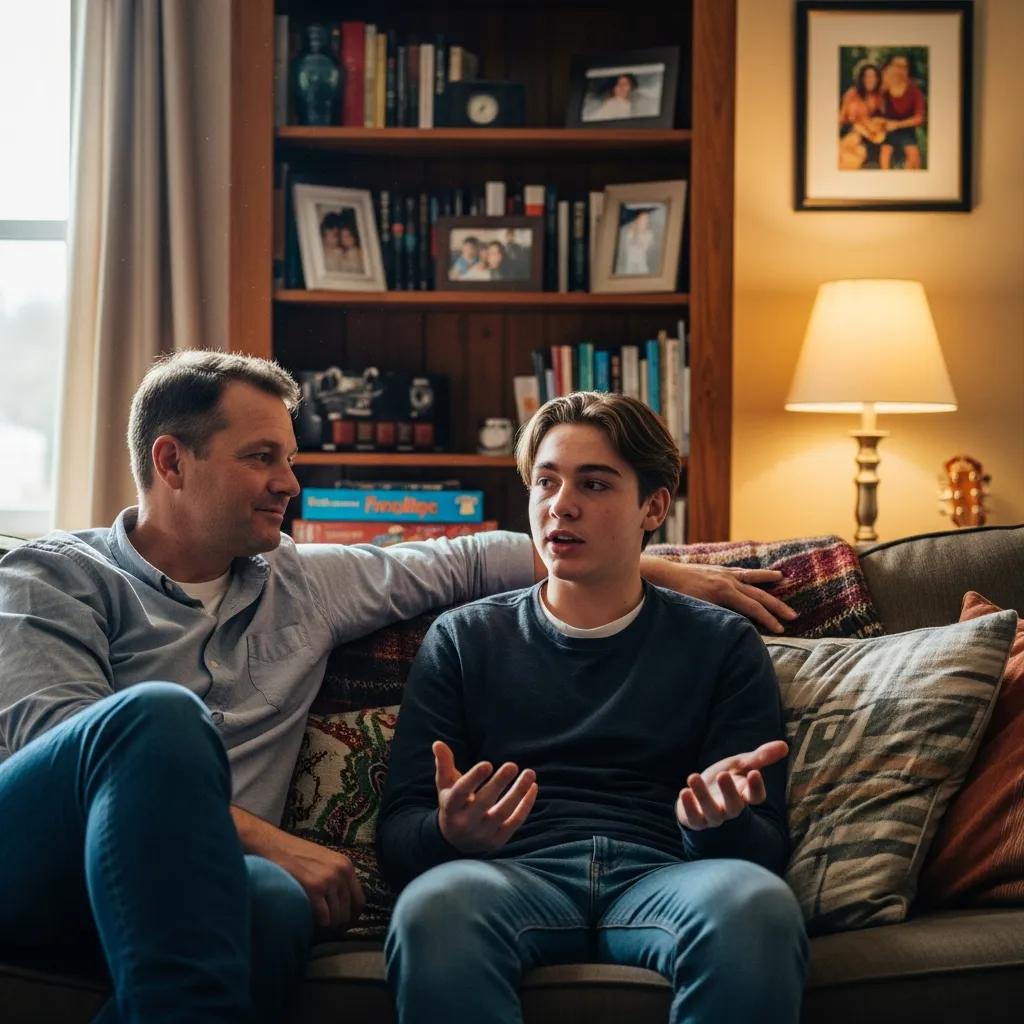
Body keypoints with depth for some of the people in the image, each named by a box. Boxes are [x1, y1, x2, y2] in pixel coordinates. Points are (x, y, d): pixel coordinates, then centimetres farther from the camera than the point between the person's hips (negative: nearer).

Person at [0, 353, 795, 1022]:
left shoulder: (302, 585, 23)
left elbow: (468, 562, 28)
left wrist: (663, 572, 24)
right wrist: (269, 841, -17)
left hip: (182, 886, 3)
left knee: (274, 902, -36)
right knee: (160, 713, -35)